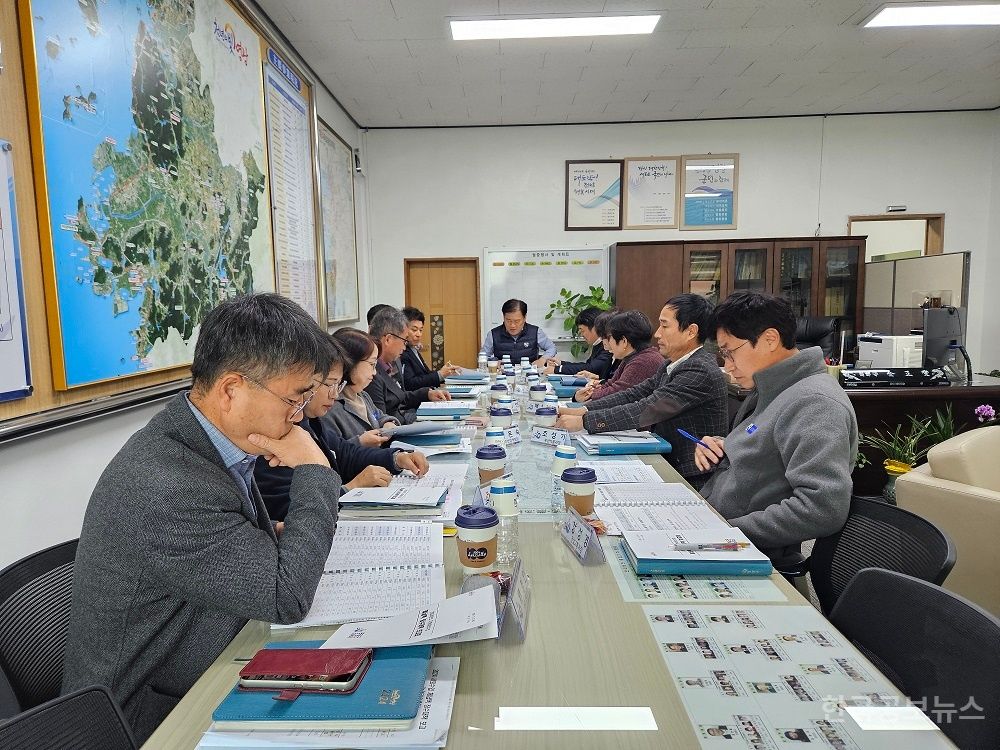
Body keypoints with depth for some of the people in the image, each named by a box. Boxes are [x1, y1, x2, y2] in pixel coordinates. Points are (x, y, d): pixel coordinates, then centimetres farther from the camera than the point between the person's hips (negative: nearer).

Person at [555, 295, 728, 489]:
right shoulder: (672, 365, 10)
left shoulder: (701, 371, -20)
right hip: (668, 466, 7)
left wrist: (583, 422, -23)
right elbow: (636, 393, 4)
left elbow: (647, 410, -25)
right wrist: (582, 410, -7)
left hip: (693, 481, -7)